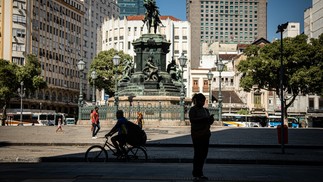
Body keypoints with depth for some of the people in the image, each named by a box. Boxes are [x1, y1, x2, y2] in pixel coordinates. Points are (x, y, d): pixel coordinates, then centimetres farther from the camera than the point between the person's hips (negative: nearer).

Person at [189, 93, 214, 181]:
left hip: (205, 134, 7)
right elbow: (192, 120, -18)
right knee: (198, 154, -8)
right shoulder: (193, 110, -4)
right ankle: (196, 175, -4)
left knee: (204, 154, 8)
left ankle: (200, 173, 17)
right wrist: (203, 119, -26)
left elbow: (210, 122, 18)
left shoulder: (205, 110, 18)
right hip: (197, 135, -7)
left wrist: (211, 119, -5)